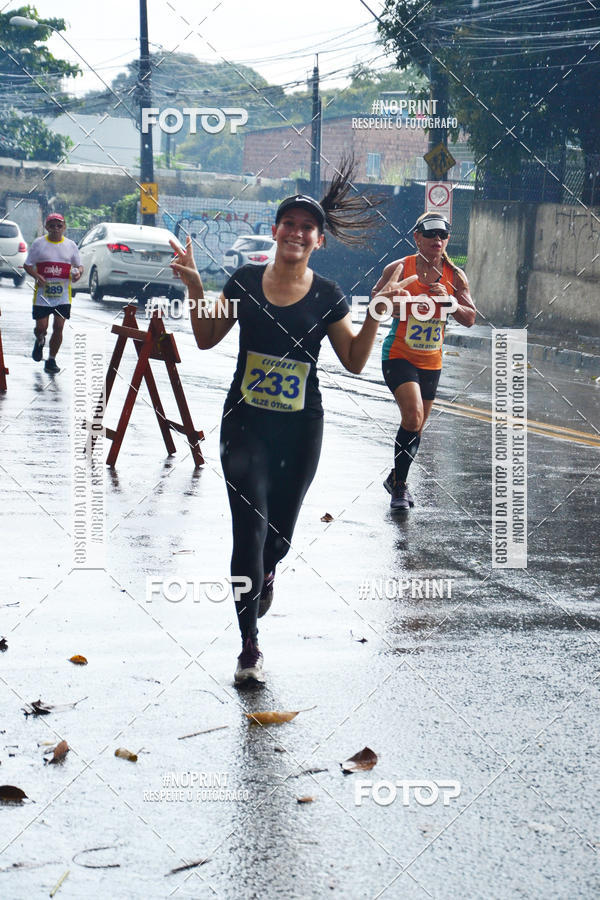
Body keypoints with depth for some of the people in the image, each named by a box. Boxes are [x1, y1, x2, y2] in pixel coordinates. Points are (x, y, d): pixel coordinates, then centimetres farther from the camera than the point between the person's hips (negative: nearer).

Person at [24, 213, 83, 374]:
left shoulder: (71, 245, 7)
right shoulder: (38, 244, 1)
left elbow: (79, 265, 15)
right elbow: (27, 265, 4)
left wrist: (79, 272, -10)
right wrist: (37, 276, -16)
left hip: (63, 295, 1)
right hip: (42, 293, -1)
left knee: (59, 327, -2)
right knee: (41, 327, -4)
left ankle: (51, 360, 12)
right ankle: (39, 342, 34)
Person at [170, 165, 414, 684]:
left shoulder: (327, 297, -1)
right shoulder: (246, 282, 0)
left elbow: (354, 361, 3)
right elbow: (207, 339, 7)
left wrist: (376, 314, -9)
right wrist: (195, 286, -5)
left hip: (300, 428, 1)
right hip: (245, 424, -1)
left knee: (280, 531, 11)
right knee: (250, 528, -10)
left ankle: (265, 573, 51)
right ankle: (249, 645, -2)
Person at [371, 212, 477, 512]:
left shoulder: (454, 276, 0)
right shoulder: (399, 269, -10)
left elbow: (470, 319, 1)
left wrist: (448, 300, -16)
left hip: (431, 362, 5)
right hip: (399, 356, -5)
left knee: (417, 427, 14)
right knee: (413, 416, -24)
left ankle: (397, 480, 37)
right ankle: (398, 484, -10)